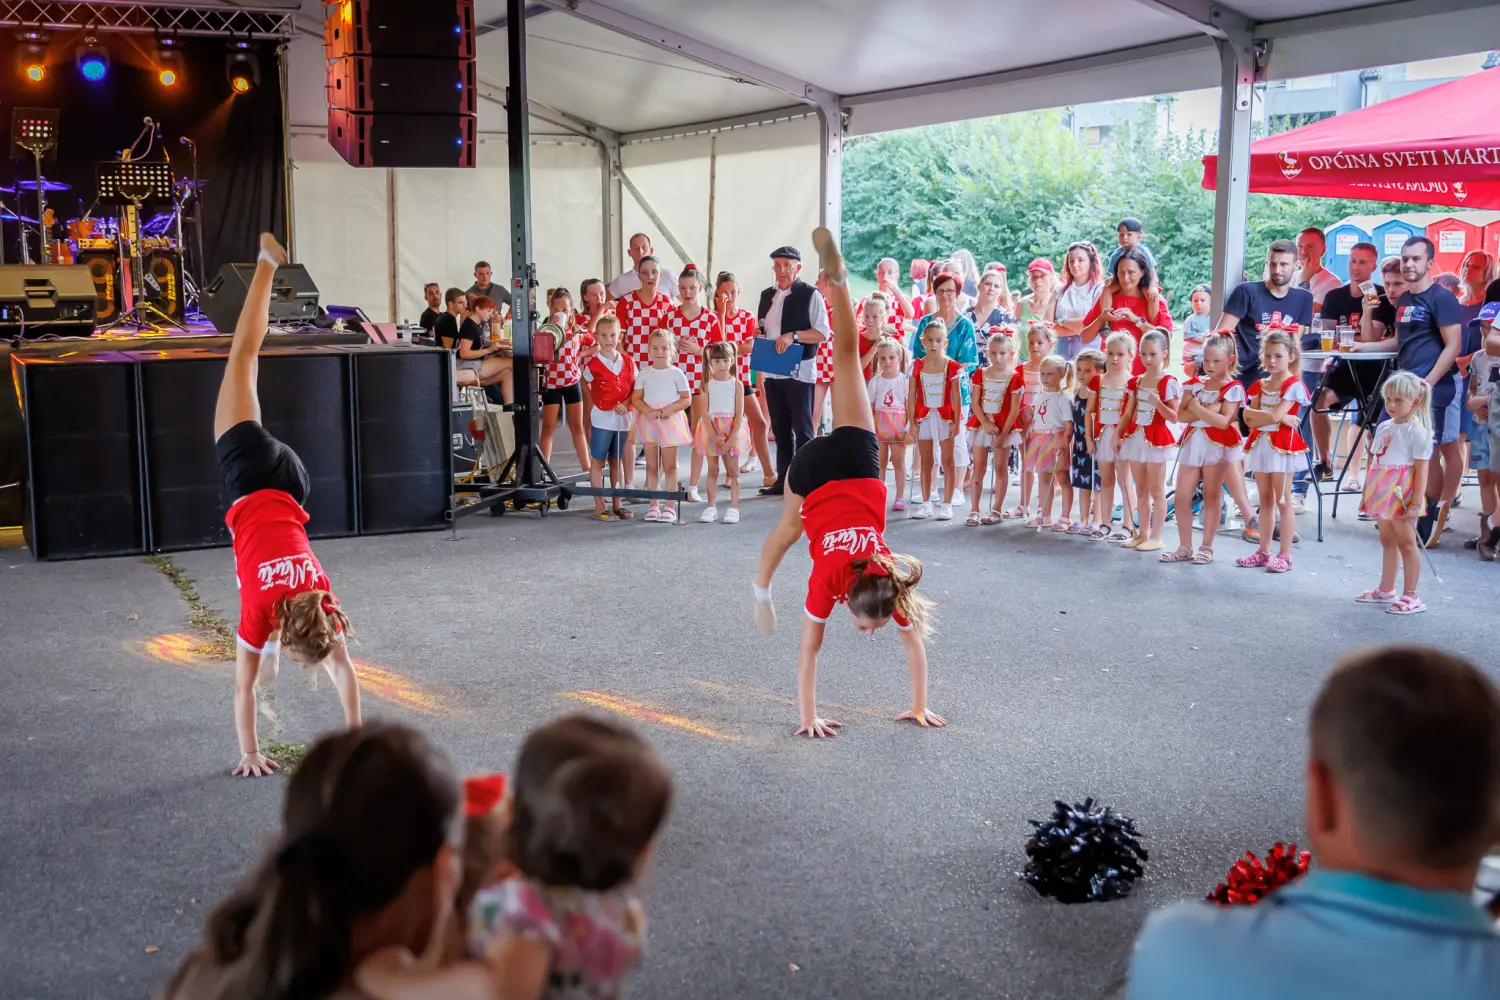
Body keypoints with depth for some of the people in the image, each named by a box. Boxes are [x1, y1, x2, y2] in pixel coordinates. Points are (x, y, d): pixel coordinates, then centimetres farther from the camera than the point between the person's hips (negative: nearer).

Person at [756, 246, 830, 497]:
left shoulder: (810, 295, -4)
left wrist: (793, 336, -21)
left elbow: (823, 333, -9)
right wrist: (759, 339, 1)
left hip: (799, 370, -6)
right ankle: (783, 479, 17)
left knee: (802, 429, -2)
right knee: (780, 428, 11)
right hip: (771, 370, 6)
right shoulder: (767, 295, 14)